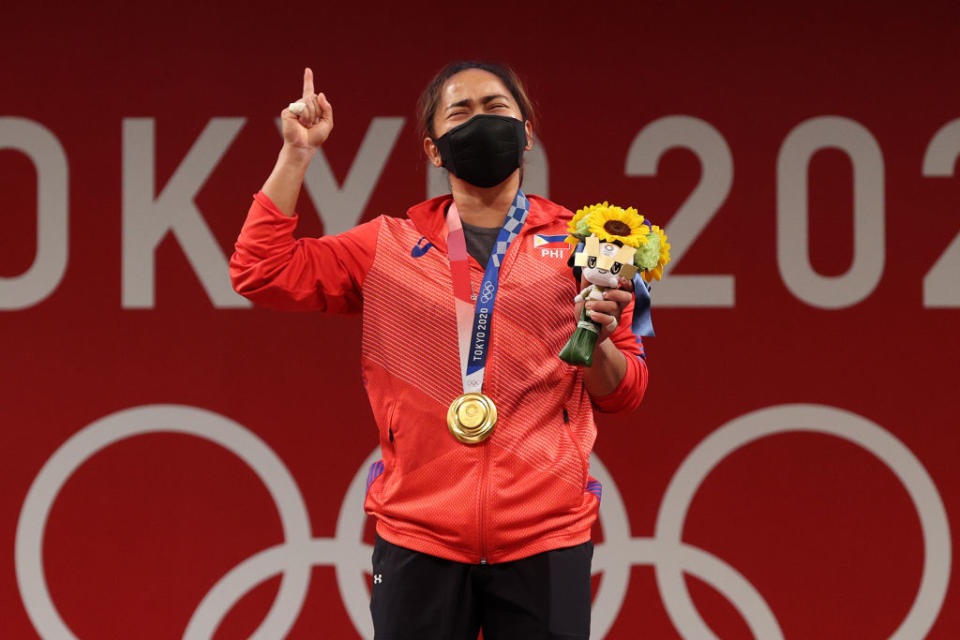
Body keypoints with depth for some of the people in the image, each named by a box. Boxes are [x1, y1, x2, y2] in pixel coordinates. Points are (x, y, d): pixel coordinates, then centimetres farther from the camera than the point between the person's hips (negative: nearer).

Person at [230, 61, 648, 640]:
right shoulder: (391, 246, 12)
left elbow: (624, 393, 11)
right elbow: (261, 270, 7)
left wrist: (597, 343, -11)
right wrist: (297, 153, 5)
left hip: (544, 536, 0)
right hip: (418, 536, 1)